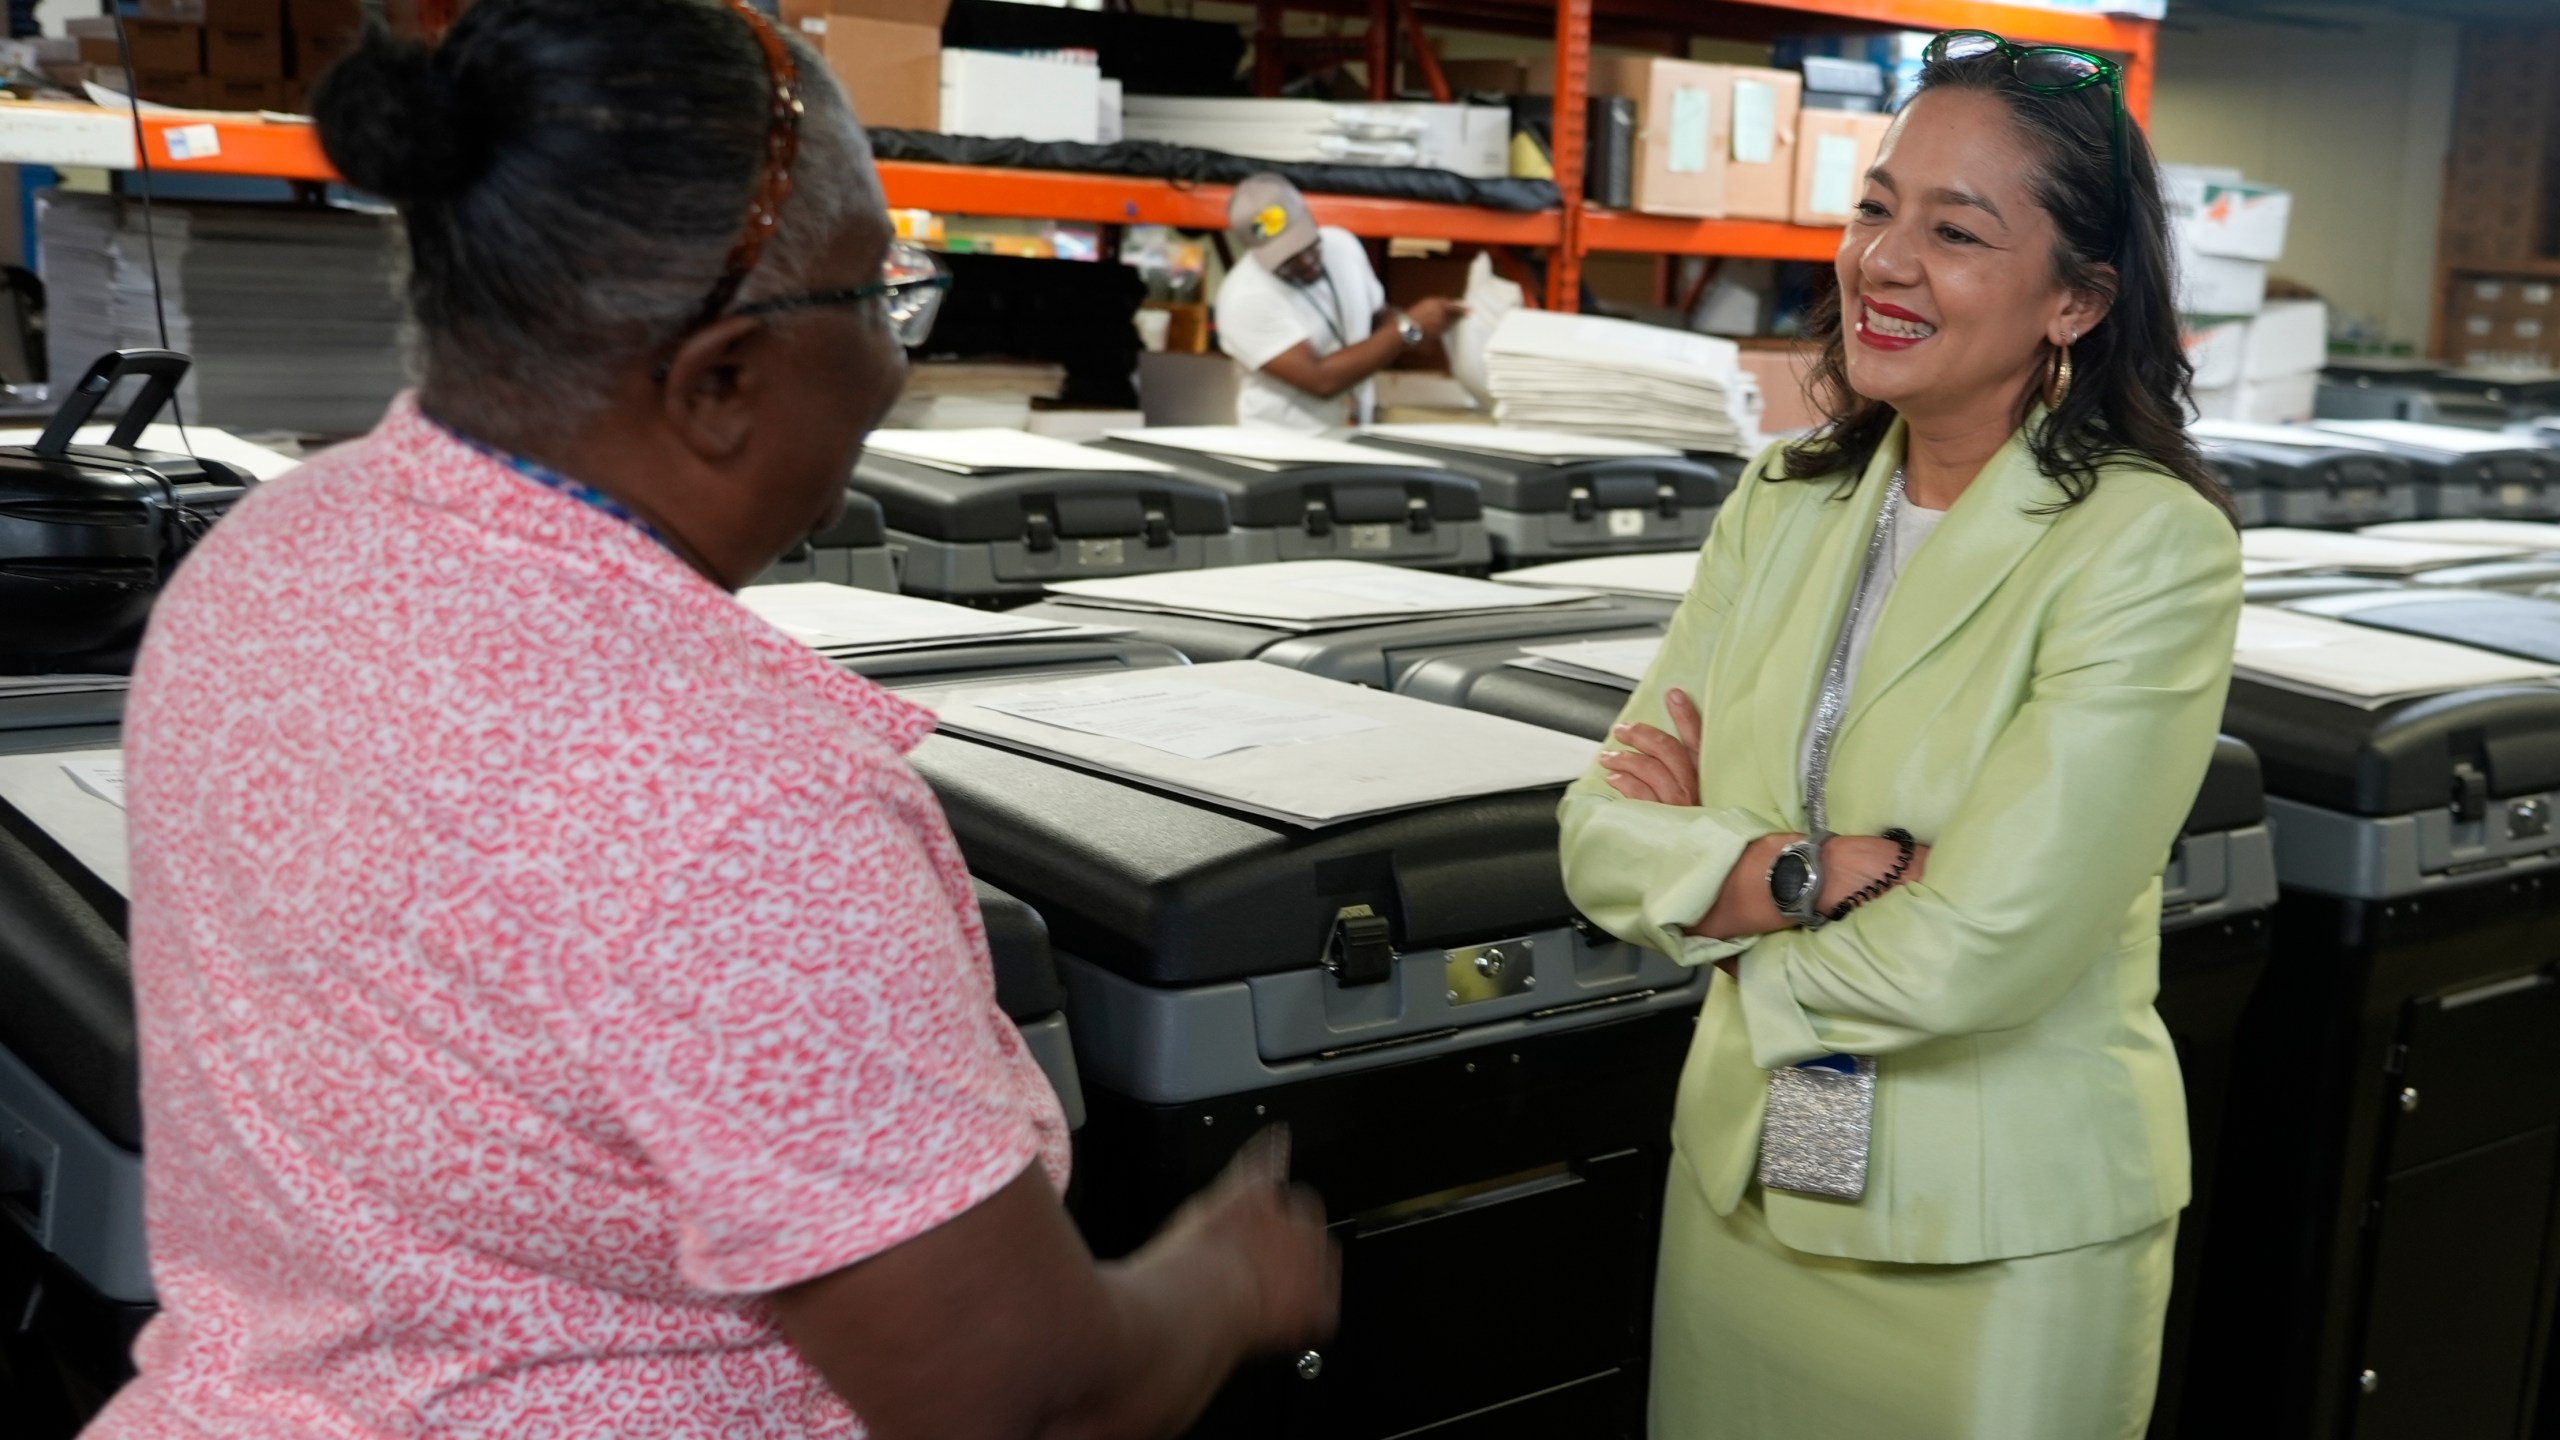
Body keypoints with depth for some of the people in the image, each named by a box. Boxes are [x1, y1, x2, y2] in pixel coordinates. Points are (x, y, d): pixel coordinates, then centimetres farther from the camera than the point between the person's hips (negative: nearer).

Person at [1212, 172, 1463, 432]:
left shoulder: (1342, 244, 0)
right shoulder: (1244, 299, -19)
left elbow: (1377, 317, 16)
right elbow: (1322, 381, -24)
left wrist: (1425, 322, -5)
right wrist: (1409, 328, -20)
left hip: (1358, 431, 6)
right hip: (1287, 444, -6)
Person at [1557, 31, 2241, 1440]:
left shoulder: (2152, 547, -16)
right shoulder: (1784, 504, 2)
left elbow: (1972, 956, -23)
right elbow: (1603, 832, -5)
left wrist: (1710, 871, -9)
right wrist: (1819, 871, -21)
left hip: (2001, 1247, -5)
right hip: (1739, 1186, 5)